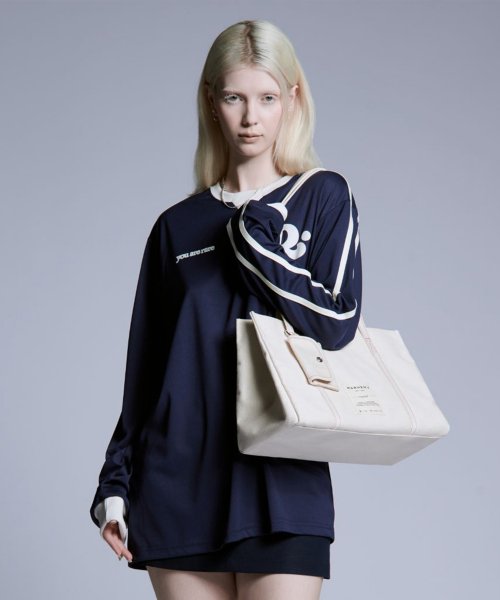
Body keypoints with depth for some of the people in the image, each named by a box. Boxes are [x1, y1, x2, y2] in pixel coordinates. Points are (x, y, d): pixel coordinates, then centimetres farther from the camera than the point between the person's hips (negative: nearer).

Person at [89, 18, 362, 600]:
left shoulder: (322, 197, 5)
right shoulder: (178, 225, 10)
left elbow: (336, 325, -7)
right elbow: (143, 369, 12)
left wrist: (253, 232, -9)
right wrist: (115, 483, 8)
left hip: (283, 481, -2)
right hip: (179, 484, 2)